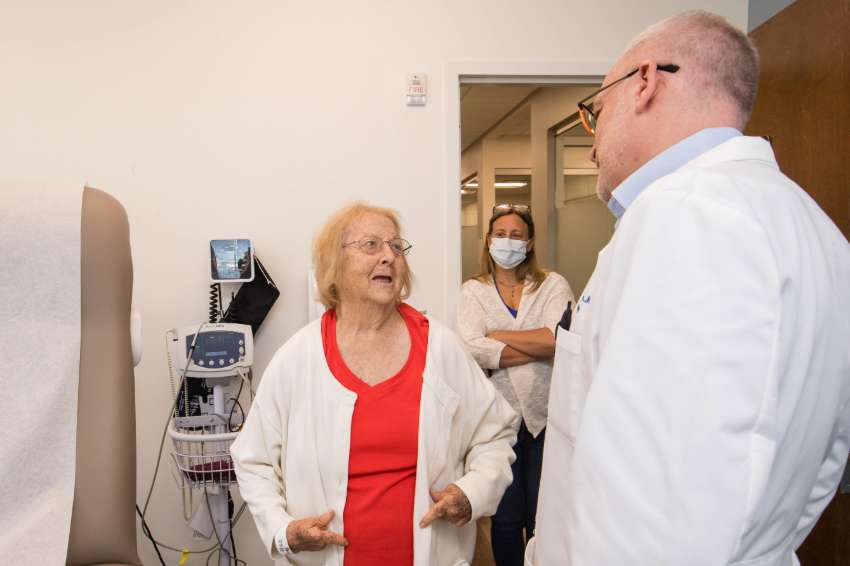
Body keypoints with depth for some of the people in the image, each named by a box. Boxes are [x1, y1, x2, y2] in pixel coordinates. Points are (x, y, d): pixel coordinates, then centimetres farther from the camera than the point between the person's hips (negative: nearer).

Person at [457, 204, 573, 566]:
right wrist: (544, 347, -14)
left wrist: (497, 335, -11)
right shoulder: (473, 291, 3)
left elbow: (560, 338, -17)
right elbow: (473, 350, -15)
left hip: (546, 416, 0)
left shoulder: (553, 285, 2)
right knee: (506, 519, 12)